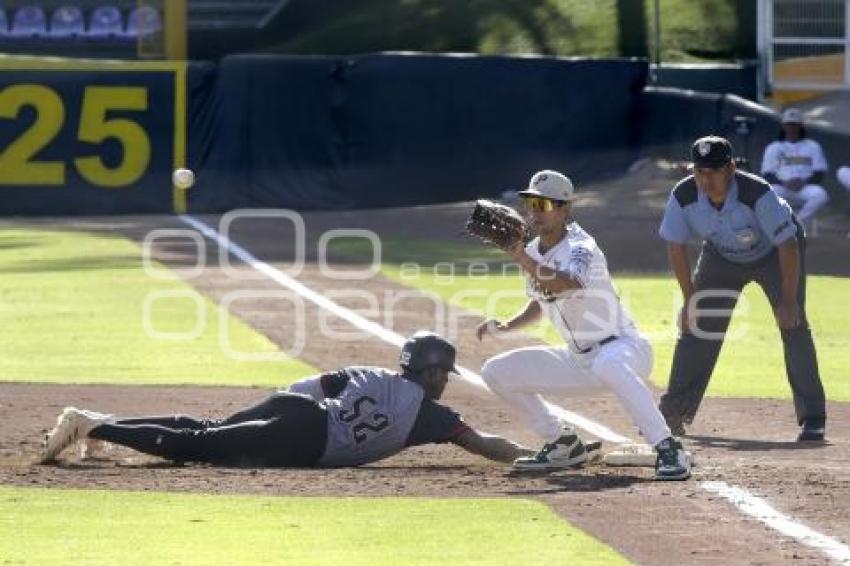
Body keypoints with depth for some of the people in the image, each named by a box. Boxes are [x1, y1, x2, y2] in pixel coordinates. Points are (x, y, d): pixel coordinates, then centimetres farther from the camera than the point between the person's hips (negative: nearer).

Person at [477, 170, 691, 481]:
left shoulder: (580, 249, -20)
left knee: (608, 365, -44)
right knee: (497, 372, 4)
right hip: (578, 359, 9)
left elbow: (567, 284, -44)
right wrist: (506, 326, 5)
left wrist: (525, 260, -53)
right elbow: (540, 302, 21)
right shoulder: (534, 251, 4)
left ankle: (669, 451, -44)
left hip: (624, 348, -9)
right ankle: (563, 444, 13)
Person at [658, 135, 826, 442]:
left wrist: (788, 300, -32)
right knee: (697, 327, -2)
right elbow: (675, 247, -13)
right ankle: (673, 412, 7)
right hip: (722, 256, 4)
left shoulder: (757, 193, -38)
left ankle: (812, 417, -10)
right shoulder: (684, 196, -26)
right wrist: (690, 299, -11)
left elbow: (788, 245, -32)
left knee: (793, 325, -15)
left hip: (773, 253, -4)